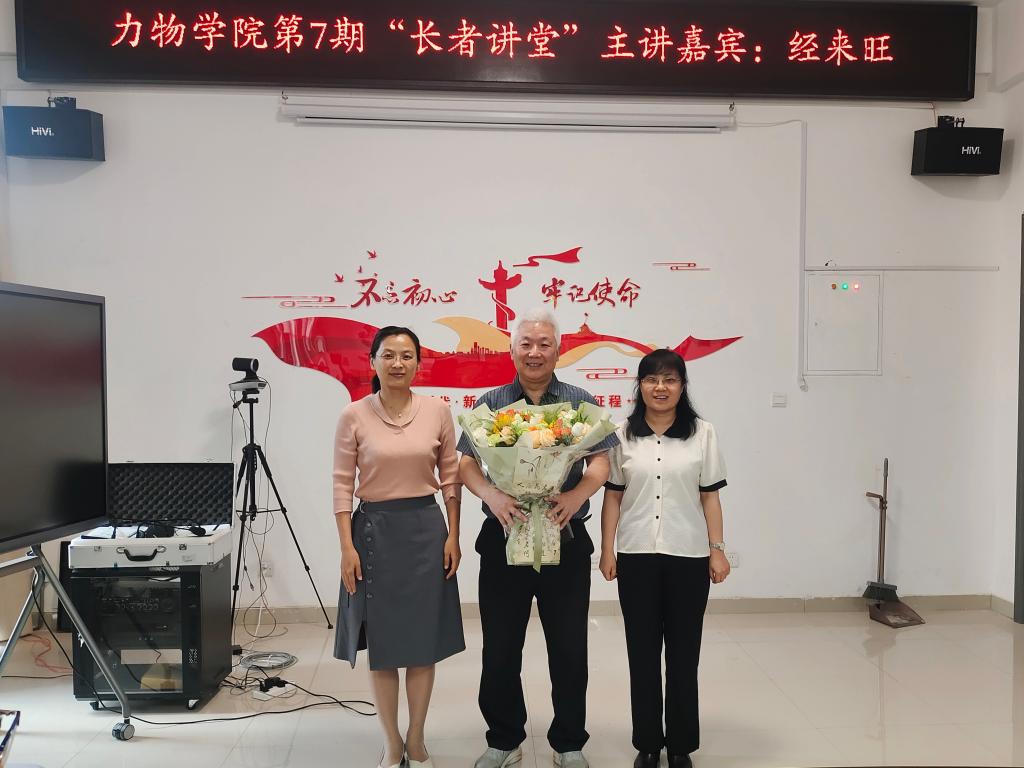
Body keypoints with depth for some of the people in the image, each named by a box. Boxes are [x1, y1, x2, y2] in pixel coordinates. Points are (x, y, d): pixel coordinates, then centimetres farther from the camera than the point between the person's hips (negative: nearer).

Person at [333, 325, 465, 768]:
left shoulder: (437, 411, -2)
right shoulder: (354, 416, -6)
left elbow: (450, 477, 4)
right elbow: (342, 485, -5)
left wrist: (453, 535, 0)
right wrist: (347, 546, -9)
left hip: (425, 528, 1)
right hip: (374, 530, -1)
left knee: (424, 642, 10)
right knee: (382, 643, 8)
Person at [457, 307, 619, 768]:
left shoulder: (580, 403, 4)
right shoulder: (489, 405, 5)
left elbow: (601, 462, -2)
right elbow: (466, 465, -1)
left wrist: (576, 496, -22)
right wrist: (492, 496, -21)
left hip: (566, 541, 0)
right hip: (503, 539, 1)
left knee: (569, 651, 8)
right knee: (499, 650, 9)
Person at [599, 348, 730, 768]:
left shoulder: (702, 433, 2)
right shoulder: (622, 434, 2)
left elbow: (710, 496, 3)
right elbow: (612, 496, 3)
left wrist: (718, 550, -2)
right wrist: (607, 550, -1)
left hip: (688, 556, 0)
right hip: (636, 557, 1)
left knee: (683, 653, 8)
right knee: (642, 653, 9)